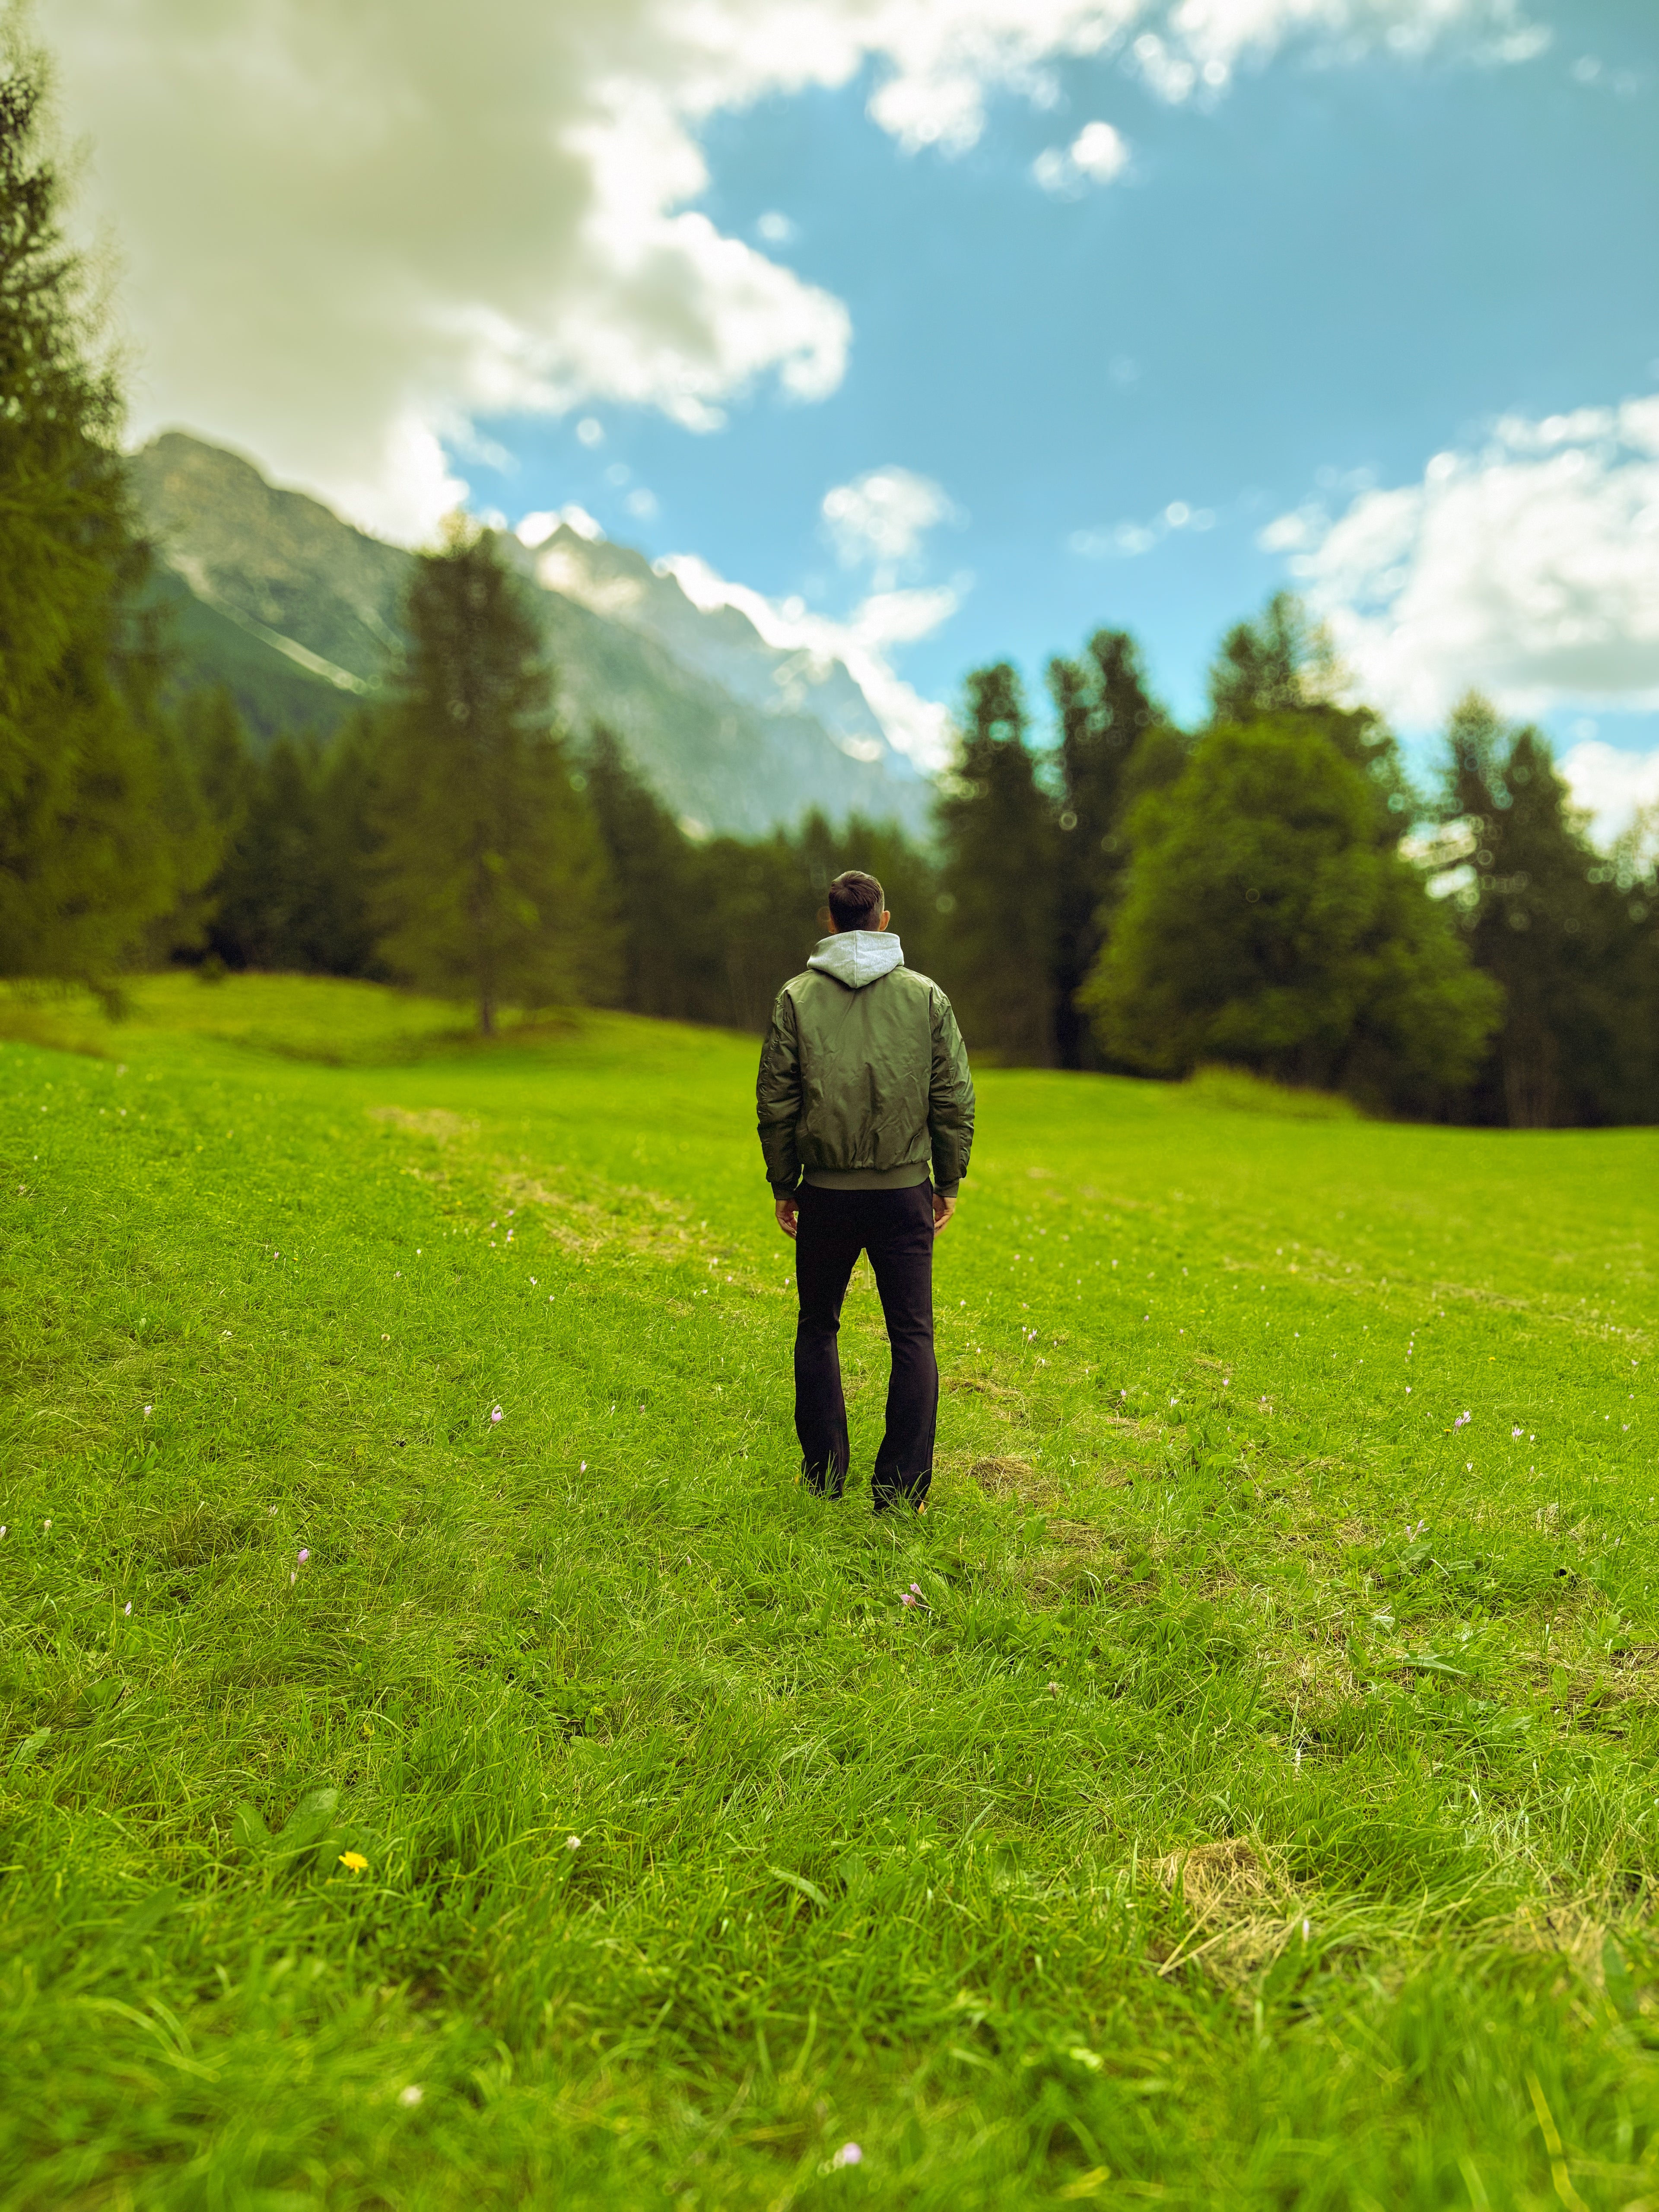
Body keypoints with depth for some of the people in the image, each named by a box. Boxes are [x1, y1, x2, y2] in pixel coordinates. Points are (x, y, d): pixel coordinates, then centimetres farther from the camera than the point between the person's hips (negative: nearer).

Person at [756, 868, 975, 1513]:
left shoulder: (797, 997, -1)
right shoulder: (927, 995, 1)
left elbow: (776, 1101, -1)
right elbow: (954, 1098, 1)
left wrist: (783, 1184, 9)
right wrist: (948, 1182, 9)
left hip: (826, 1192, 0)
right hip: (904, 1190, 0)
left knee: (817, 1329, 15)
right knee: (912, 1338, 6)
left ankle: (824, 1472, 20)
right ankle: (901, 1486, 6)